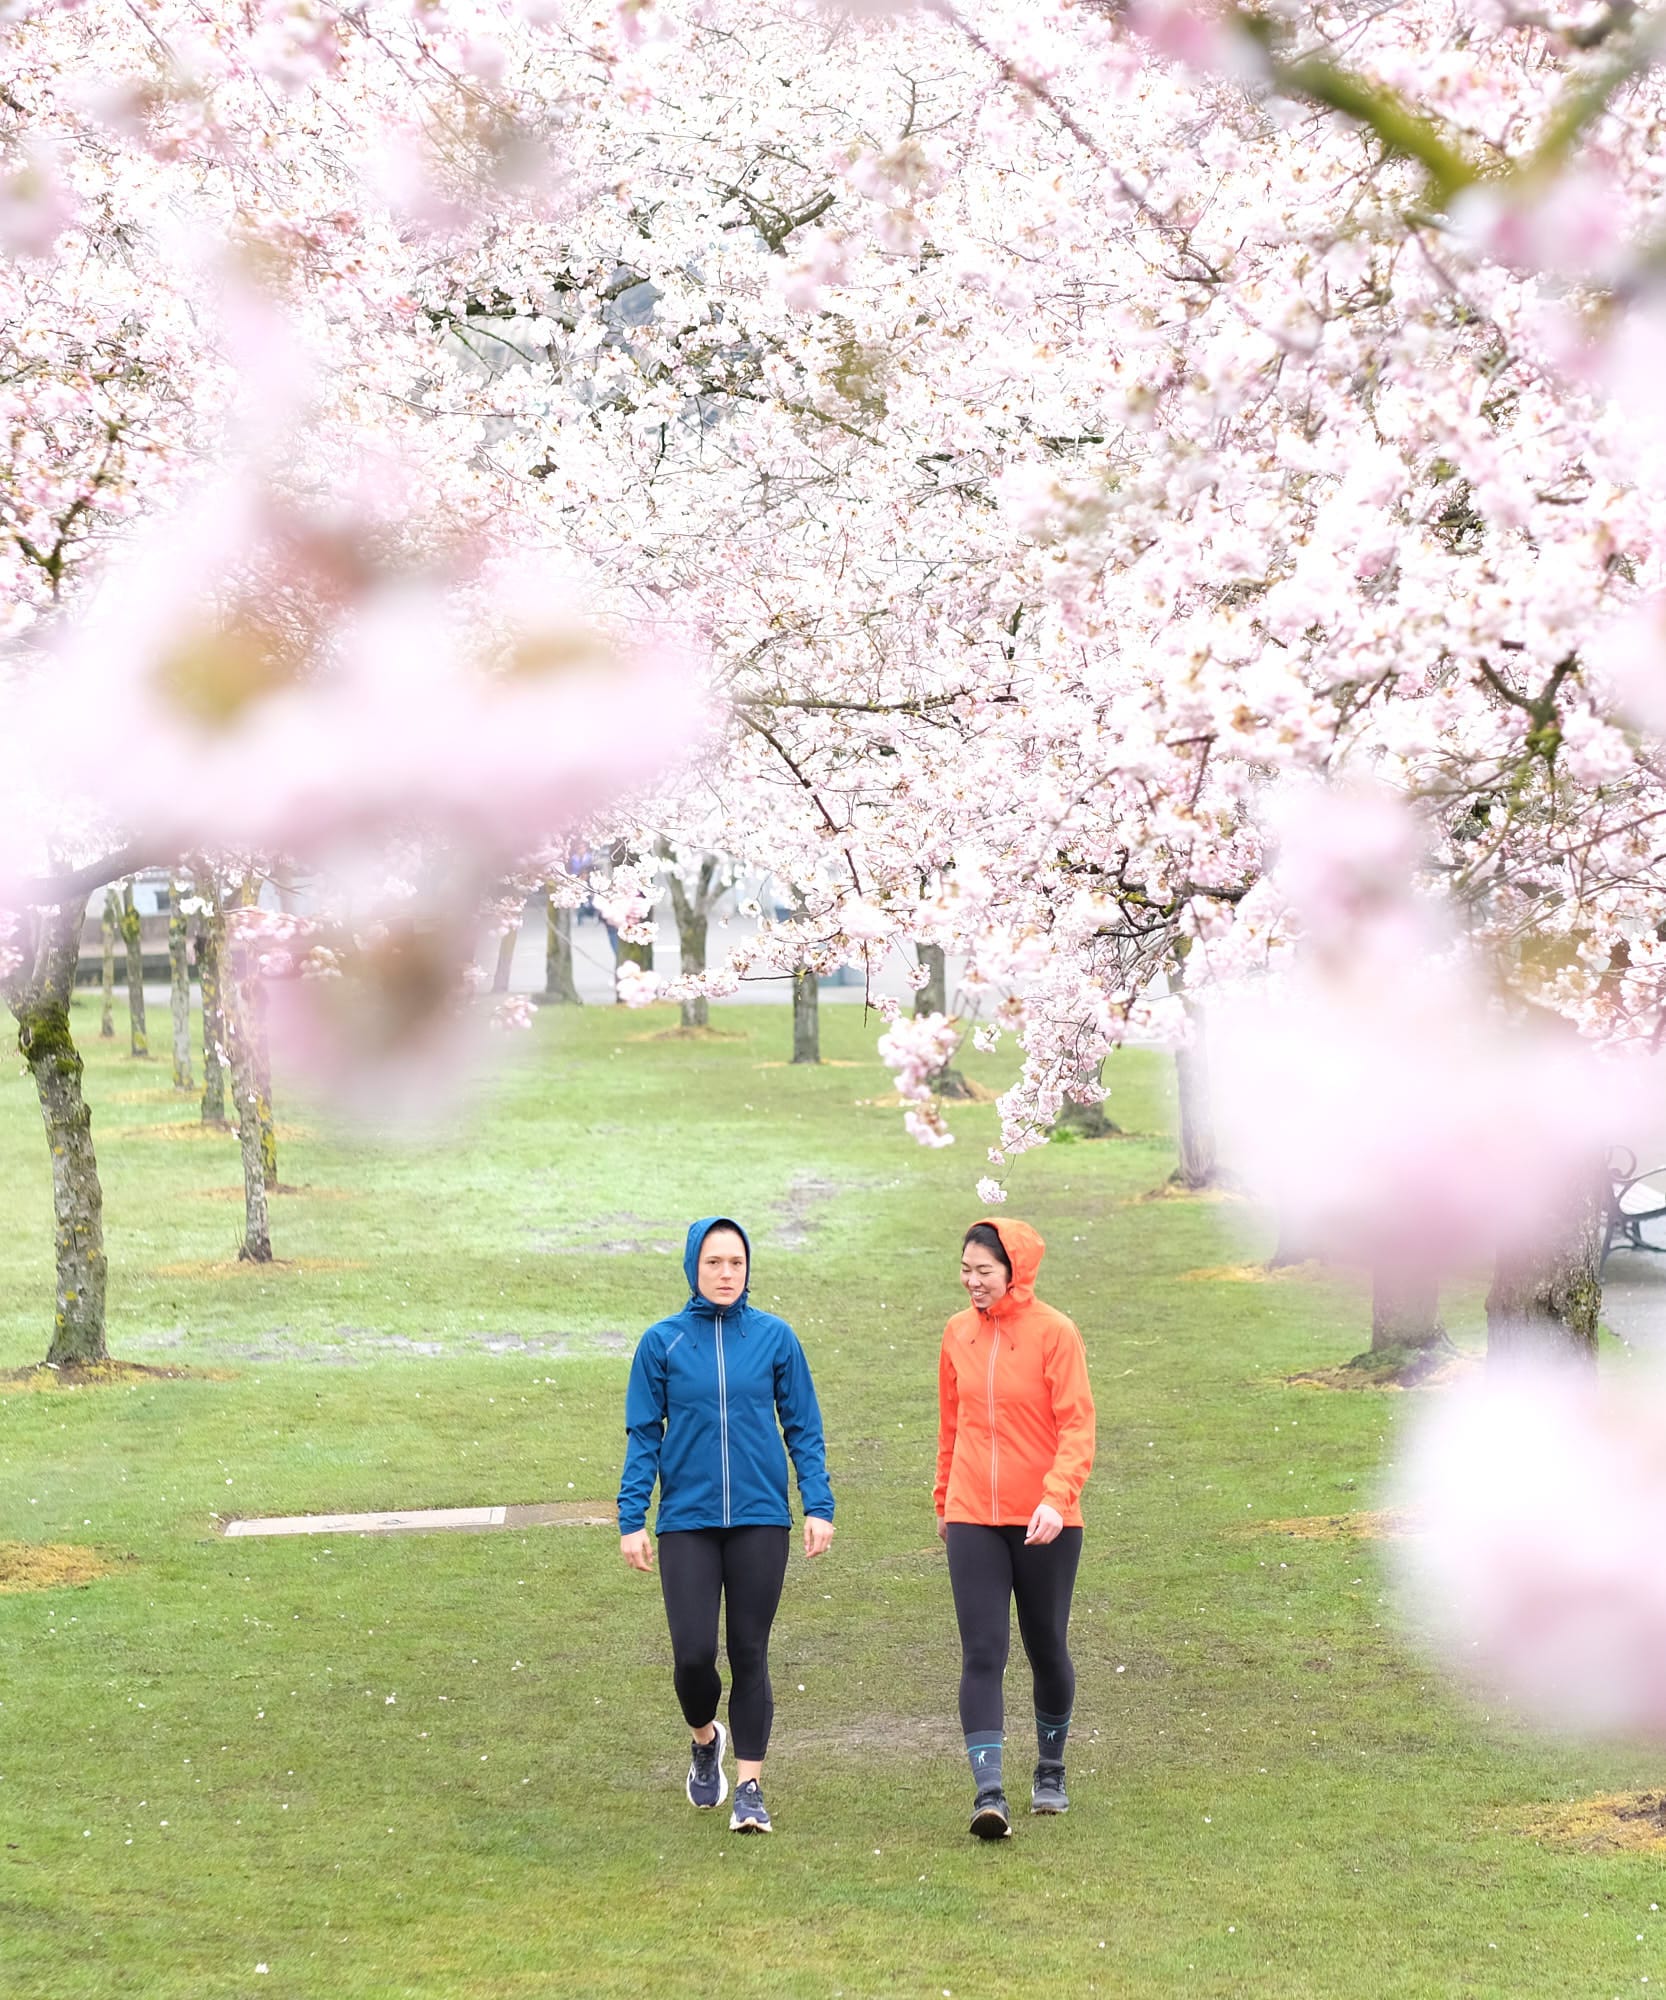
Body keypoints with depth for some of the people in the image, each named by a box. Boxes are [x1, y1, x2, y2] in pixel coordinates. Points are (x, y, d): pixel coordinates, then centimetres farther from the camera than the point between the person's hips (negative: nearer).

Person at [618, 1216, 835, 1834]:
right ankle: (704, 1738, 26)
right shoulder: (662, 1341, 1)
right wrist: (631, 1521, -1)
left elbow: (803, 1428, 6)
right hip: (687, 1521, 0)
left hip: (760, 1520, 0)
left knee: (750, 1653, 2)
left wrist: (819, 1507, -2)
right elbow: (643, 1436, 4)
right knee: (693, 1652, -5)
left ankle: (750, 1787, 10)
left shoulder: (775, 1337, 2)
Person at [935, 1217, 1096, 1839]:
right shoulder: (958, 1334, 6)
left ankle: (1051, 1770, 33)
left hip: (1044, 1523, -3)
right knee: (982, 1653, -8)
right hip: (973, 1519, 3)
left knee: (1046, 1648, 12)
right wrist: (944, 1500, 23)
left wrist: (1057, 1496, -27)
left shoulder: (1054, 1333, -9)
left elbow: (1077, 1425, -13)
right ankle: (989, 1793, -14)